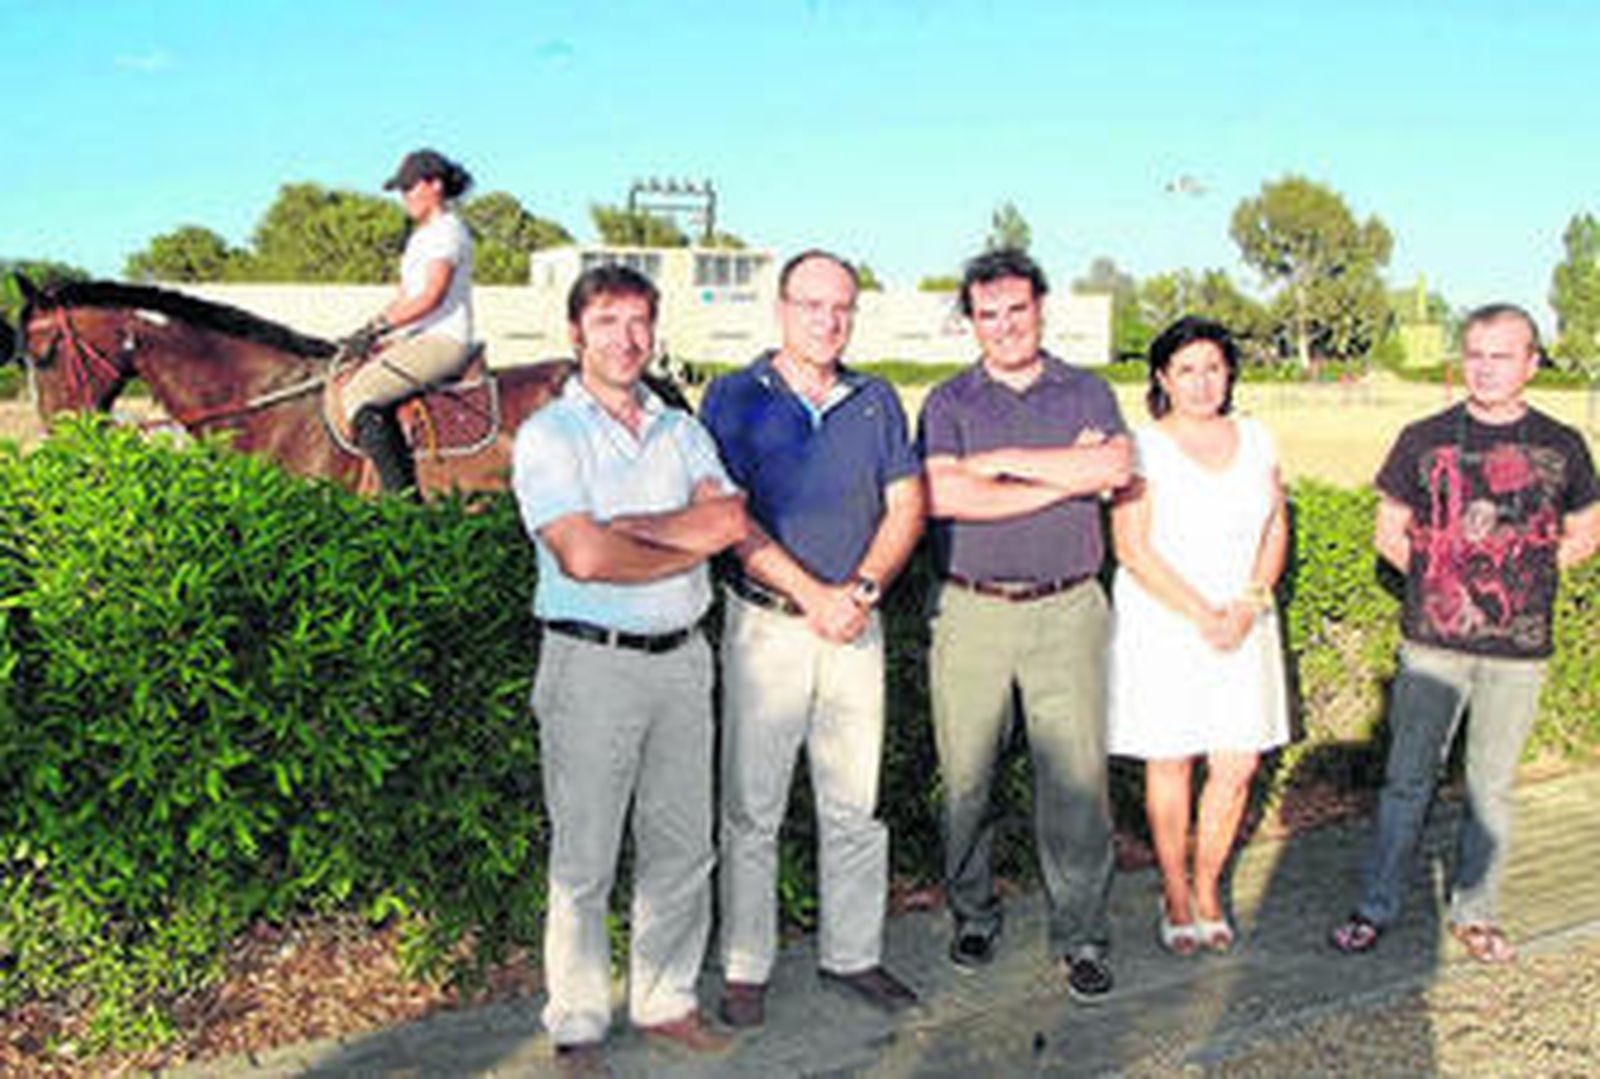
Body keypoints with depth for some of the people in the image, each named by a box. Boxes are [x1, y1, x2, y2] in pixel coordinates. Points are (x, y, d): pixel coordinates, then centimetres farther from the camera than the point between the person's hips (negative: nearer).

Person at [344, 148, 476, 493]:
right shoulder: (420, 235, 21)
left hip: (444, 340, -10)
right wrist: (369, 330, 6)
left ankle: (401, 495, -20)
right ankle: (406, 486, 3)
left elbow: (431, 296, -19)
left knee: (359, 393, -21)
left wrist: (379, 327, -19)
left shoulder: (448, 230, -10)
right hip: (418, 338, 10)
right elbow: (404, 297, 21)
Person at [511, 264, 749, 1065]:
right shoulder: (548, 437, -4)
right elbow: (583, 558, -18)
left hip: (681, 658, 5)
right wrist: (690, 547, -8)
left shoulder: (682, 430, 12)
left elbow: (730, 519, -5)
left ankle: (666, 1000, 28)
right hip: (592, 661, -5)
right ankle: (577, 1025, 16)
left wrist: (624, 526, -14)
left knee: (682, 844, 12)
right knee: (583, 857, 2)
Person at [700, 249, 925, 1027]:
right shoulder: (735, 397, -1)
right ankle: (746, 969, 13)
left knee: (856, 804, 9)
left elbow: (907, 505, 5)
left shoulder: (876, 401, 10)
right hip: (767, 623, -3)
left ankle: (852, 954, 22)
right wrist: (813, 596, -15)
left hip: (856, 624, 3)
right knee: (751, 806, 2)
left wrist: (862, 590, -10)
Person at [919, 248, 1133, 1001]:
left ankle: (1082, 936, 12)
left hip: (1066, 609, 0)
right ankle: (973, 916, 24)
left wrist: (1004, 461, -9)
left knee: (1076, 778, 0)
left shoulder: (1087, 393, 10)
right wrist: (1063, 475, -10)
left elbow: (1115, 466, -10)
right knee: (967, 778, 6)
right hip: (971, 611, 0)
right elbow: (941, 496, -12)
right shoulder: (949, 402, 6)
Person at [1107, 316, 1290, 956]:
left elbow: (1276, 529, 10)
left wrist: (1250, 604, -6)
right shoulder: (1144, 448, -6)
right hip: (1163, 627, -4)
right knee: (1170, 765, 3)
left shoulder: (1256, 440, 9)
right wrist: (1203, 615, -15)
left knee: (1238, 765, 3)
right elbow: (1133, 550, -11)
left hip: (1244, 627, 4)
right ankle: (1175, 897, 19)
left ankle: (1208, 888, 22)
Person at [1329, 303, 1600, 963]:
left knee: (1492, 786, 10)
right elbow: (1389, 533, 10)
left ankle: (1475, 913, 25)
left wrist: (1520, 577, 4)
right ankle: (1376, 907, 16)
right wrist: (1441, 577, 1)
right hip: (1432, 642, 0)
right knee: (1407, 779, 5)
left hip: (1518, 649, 1)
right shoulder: (1425, 440, 1)